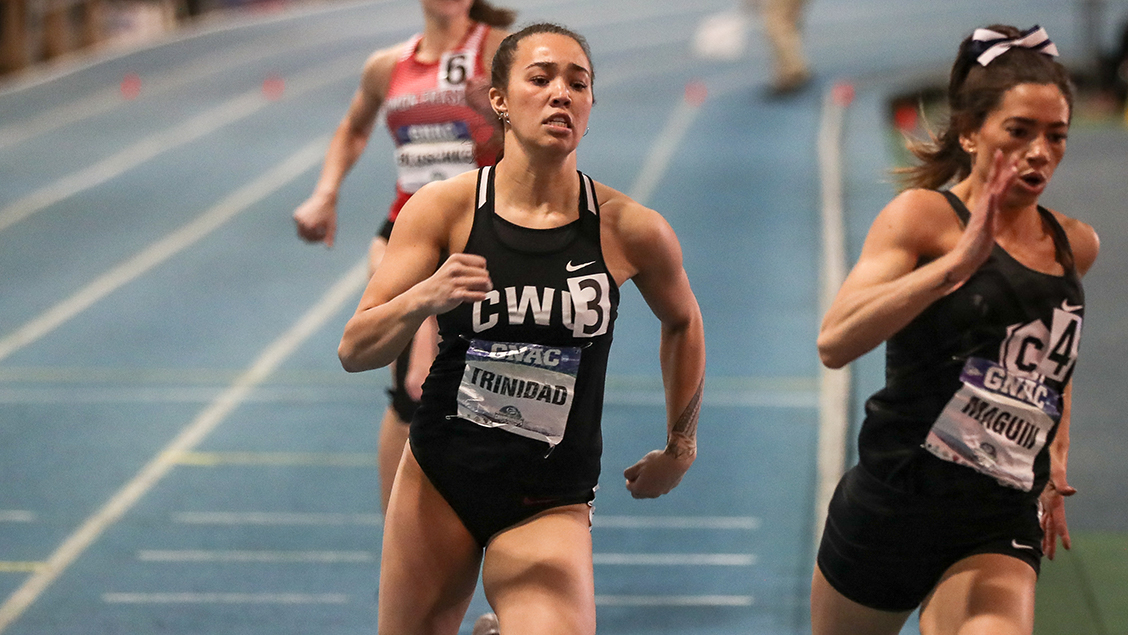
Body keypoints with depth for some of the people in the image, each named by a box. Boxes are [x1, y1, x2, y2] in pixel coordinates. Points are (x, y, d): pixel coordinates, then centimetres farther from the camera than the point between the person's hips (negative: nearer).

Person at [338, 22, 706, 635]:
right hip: (438, 476, 1)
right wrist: (425, 298, -26)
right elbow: (355, 351, -8)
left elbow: (682, 324, 14)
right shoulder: (445, 207, -7)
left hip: (550, 504, -1)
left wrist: (679, 448, 19)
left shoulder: (629, 231, -8)